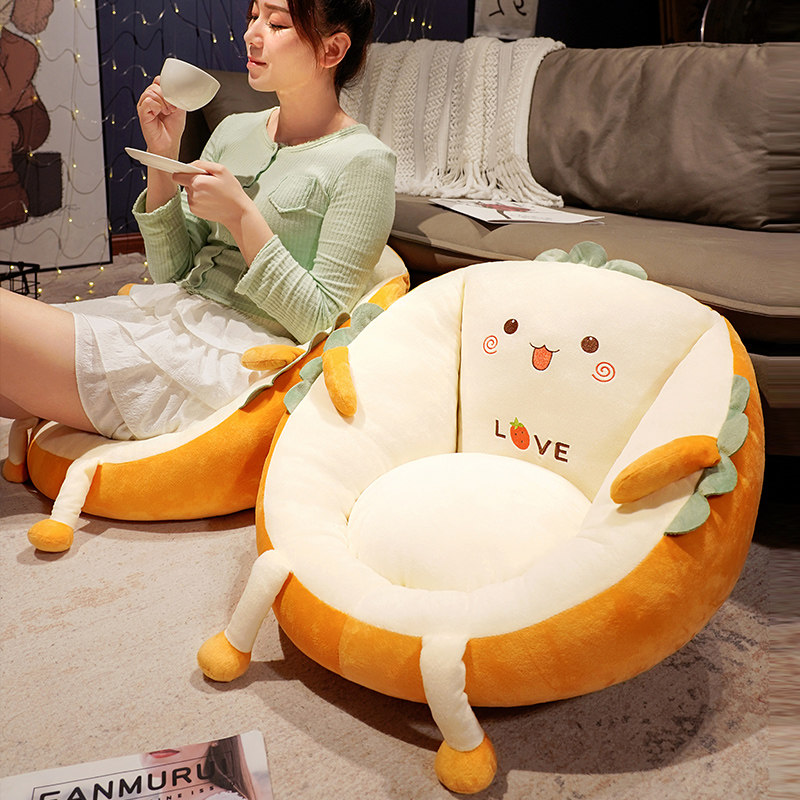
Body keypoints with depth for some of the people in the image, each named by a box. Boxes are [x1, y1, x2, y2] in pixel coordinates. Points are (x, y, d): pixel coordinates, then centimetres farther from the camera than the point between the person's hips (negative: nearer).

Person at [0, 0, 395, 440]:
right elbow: (172, 271, 13)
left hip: (232, 356, -7)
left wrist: (240, 214, -15)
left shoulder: (364, 161, -6)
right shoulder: (234, 130, 14)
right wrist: (163, 157, 1)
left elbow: (322, 322, -11)